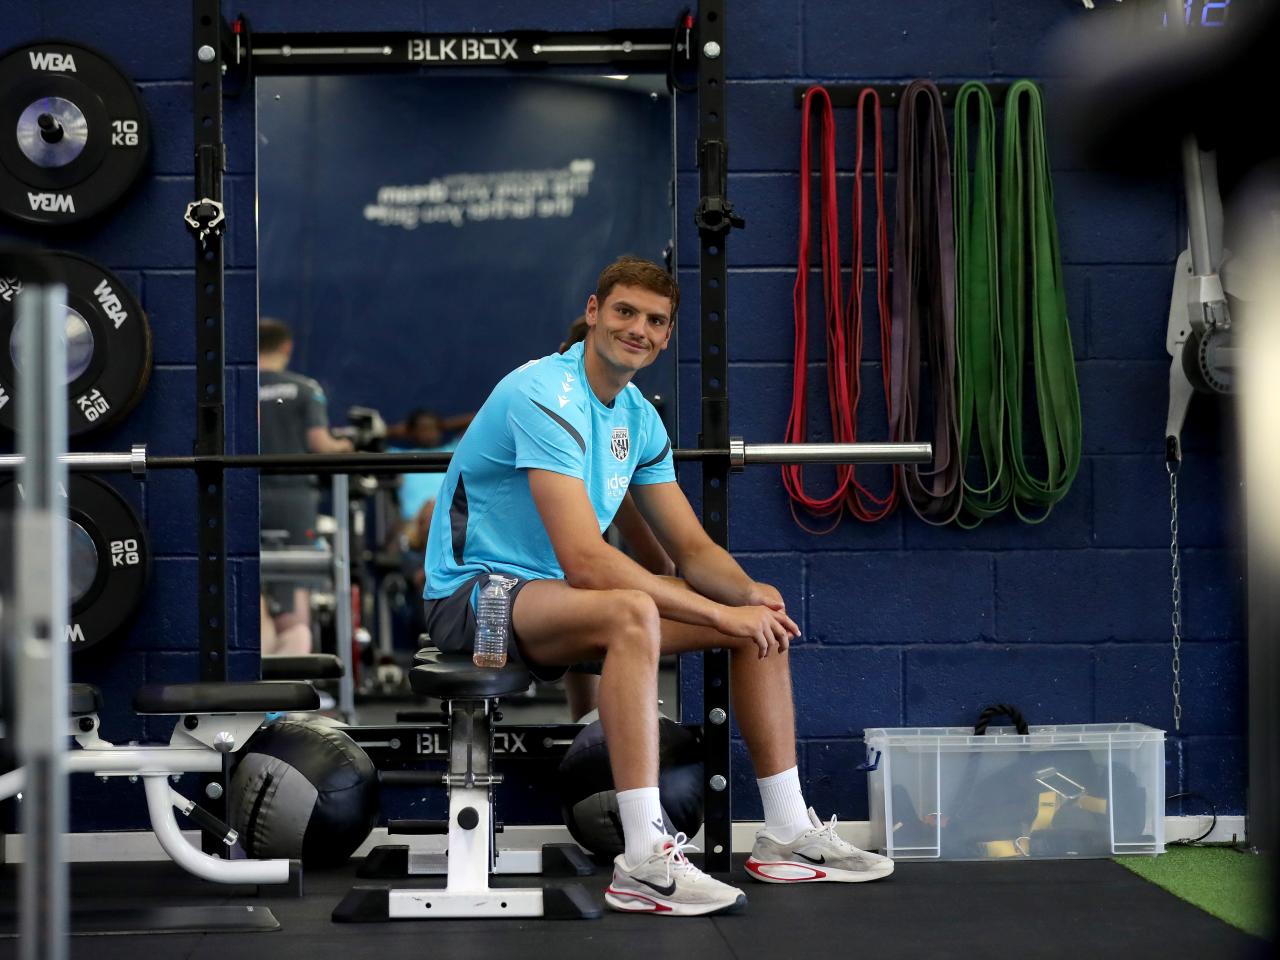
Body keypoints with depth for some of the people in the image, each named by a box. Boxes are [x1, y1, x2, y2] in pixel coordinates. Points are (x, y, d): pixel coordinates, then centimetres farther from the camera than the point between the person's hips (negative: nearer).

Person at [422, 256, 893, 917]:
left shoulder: (638, 417, 7)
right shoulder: (545, 397, -22)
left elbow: (692, 548, 9)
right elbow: (584, 561, -30)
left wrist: (747, 591, -14)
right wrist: (721, 613, -29)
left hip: (556, 591, 9)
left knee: (763, 615, 2)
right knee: (631, 612, -39)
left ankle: (788, 835, 8)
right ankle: (644, 864, -38)